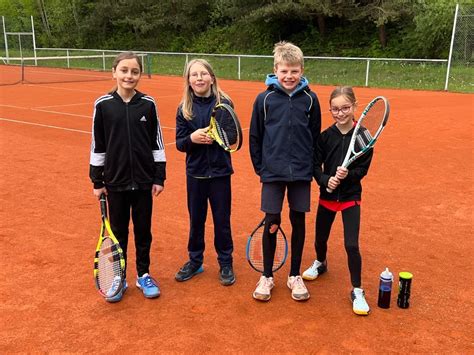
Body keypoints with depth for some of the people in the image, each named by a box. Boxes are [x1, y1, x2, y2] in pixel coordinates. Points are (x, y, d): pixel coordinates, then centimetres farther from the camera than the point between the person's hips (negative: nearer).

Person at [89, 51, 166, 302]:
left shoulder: (148, 104, -3)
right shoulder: (103, 105, -4)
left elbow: (157, 143, 1)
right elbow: (97, 145, 1)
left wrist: (159, 177, 0)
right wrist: (97, 180, 2)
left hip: (143, 180, 0)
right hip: (115, 180, 0)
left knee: (143, 230, 11)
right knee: (118, 231, 11)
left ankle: (143, 275, 28)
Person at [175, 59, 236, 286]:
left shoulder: (224, 103, -5)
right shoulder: (184, 108, 0)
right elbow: (179, 144, -1)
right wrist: (192, 138, -21)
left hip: (220, 172, -2)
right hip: (195, 173, 2)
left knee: (222, 220, 7)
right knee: (196, 219, 14)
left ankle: (225, 263, 24)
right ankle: (195, 261, 32)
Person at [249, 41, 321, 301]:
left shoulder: (310, 99, 0)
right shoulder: (265, 99, -3)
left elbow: (315, 136, 7)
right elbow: (255, 137, 2)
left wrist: (311, 166, 5)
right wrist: (260, 168, 1)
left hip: (301, 173, 1)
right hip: (272, 173, -1)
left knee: (298, 222, 9)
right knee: (271, 223, 4)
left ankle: (295, 276, 25)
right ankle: (267, 277, 22)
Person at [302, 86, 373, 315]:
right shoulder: (325, 136, -5)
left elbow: (363, 168, -9)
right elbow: (315, 165, -3)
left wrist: (347, 175, -27)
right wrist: (326, 180, -22)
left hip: (351, 196, -2)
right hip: (327, 194, 3)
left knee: (351, 245, -9)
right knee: (320, 238, 16)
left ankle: (357, 291, 10)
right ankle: (320, 263, 51)